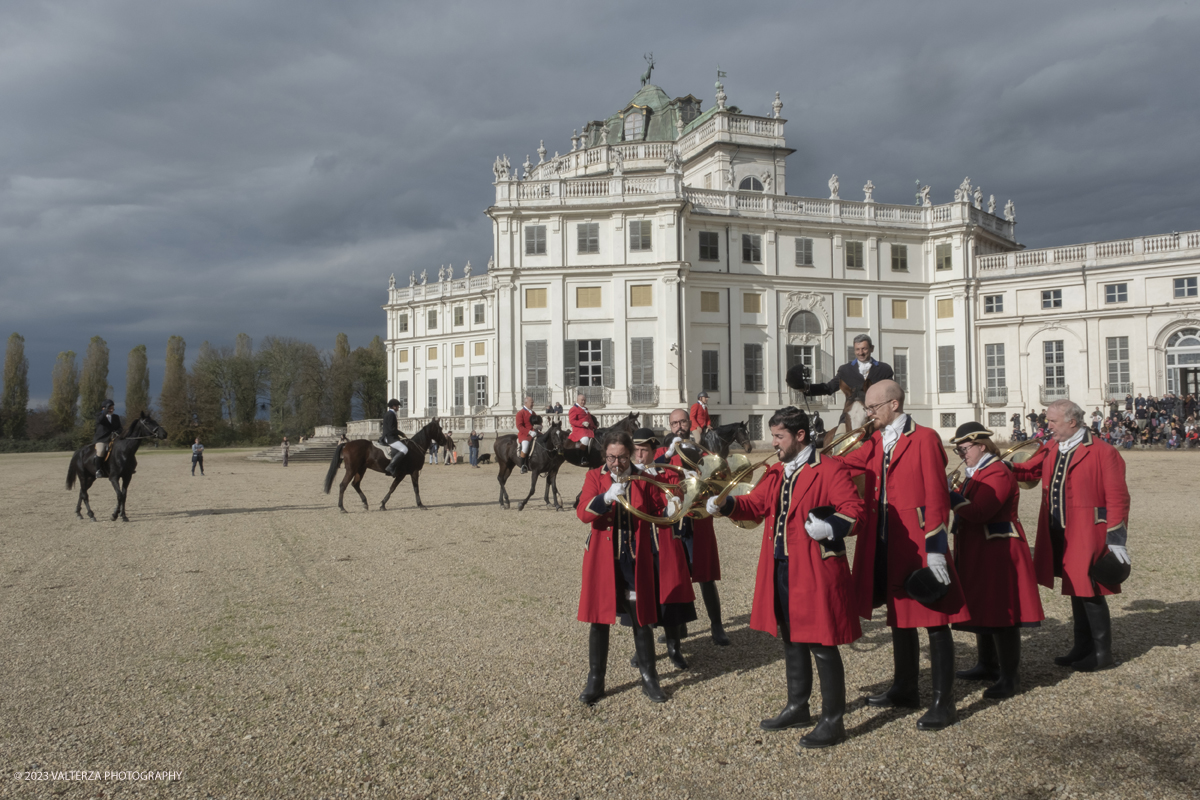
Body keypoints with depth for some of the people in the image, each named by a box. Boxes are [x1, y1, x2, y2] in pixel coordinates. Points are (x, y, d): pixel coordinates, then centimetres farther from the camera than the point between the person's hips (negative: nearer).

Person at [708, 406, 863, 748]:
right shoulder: (776, 473, 13)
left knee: (822, 646, 0)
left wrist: (830, 527, -32)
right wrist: (726, 504, -3)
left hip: (815, 572, -8)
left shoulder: (829, 470, -10)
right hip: (779, 572, 8)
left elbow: (854, 511, -15)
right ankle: (797, 707, 35)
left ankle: (832, 720, 13)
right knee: (792, 641, 19)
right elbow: (756, 504, 14)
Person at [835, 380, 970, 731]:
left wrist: (935, 550, -16)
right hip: (885, 546, 7)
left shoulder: (924, 439, -9)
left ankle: (944, 702, 10)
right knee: (899, 616, 17)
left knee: (935, 620, 1)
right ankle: (906, 689, 31)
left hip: (918, 542, -7)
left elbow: (936, 496, -13)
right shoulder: (875, 443, 12)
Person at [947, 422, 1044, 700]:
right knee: (981, 609, 17)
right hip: (977, 552, 10)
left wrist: (949, 494, -21)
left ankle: (1009, 677, 2)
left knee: (1000, 613, -5)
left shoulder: (997, 472, -16)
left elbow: (978, 512, -26)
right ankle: (988, 666, 29)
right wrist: (952, 495, 2)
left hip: (997, 554, -10)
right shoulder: (977, 473, 16)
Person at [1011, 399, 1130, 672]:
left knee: (1090, 593, -1)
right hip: (1059, 535, 7)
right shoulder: (1050, 449, 8)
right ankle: (1083, 647, 28)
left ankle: (1102, 652, 14)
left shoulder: (1103, 453, -12)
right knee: (1075, 591, 16)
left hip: (1087, 536, -7)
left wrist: (1116, 538, -16)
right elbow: (1029, 470, 15)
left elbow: (1117, 498, -13)